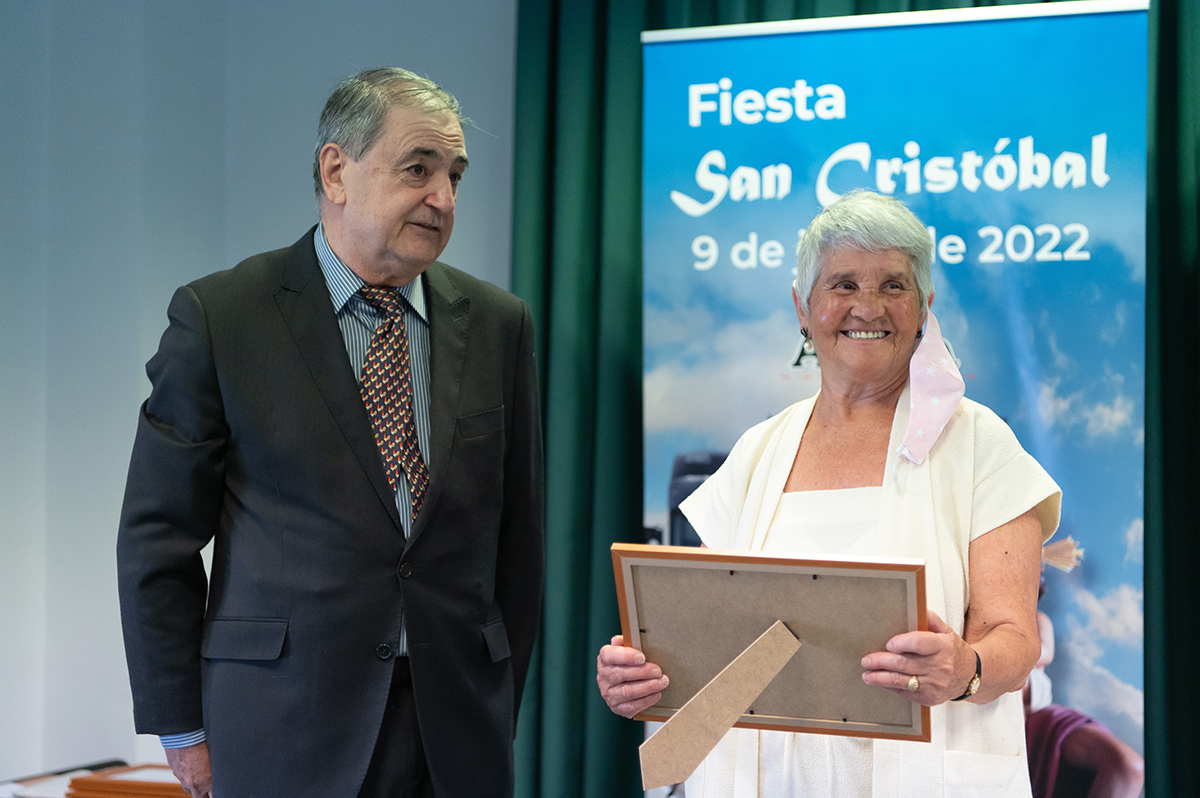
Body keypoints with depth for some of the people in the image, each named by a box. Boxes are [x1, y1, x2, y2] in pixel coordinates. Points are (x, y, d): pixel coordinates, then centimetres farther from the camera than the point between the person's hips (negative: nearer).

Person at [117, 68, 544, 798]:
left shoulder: (497, 323, 6)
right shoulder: (219, 316, -4)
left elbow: (517, 530, 10)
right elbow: (159, 536, -2)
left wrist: (499, 707, 9)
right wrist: (181, 727, -2)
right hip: (285, 729, -3)